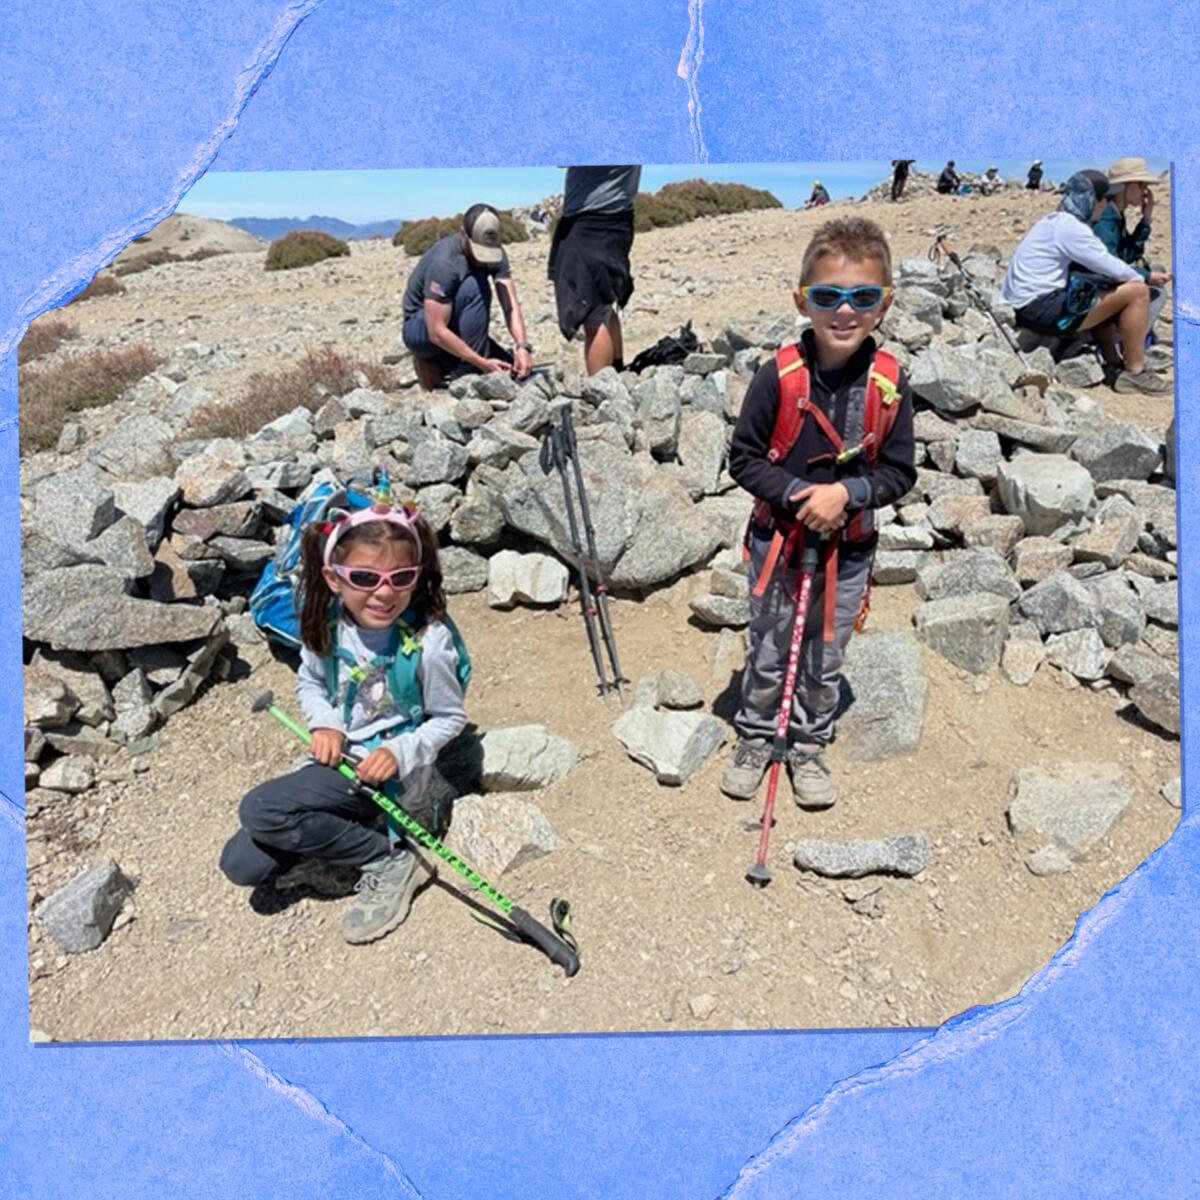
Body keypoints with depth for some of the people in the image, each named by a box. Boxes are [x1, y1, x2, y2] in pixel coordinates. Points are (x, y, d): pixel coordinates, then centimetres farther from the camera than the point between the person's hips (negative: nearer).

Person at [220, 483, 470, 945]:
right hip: (337, 758, 6)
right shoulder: (327, 624, -8)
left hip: (391, 774, -6)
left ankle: (391, 858, -11)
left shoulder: (430, 640, -22)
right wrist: (324, 722, -10)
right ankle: (351, 826, 17)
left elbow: (449, 718, -9)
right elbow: (309, 682, 11)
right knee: (242, 864, 0)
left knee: (259, 810, -25)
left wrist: (400, 753, -24)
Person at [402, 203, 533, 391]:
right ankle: (467, 373, -24)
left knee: (517, 370, -7)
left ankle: (440, 366, 8)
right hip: (420, 329, -7)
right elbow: (437, 332, -33)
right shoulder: (444, 263, -30)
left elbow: (510, 305, -17)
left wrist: (522, 347, -35)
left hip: (460, 329, 7)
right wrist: (482, 363, -36)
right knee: (474, 287, -32)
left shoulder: (495, 252, -9)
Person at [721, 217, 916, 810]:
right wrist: (797, 494, -21)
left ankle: (810, 746, 36)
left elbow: (899, 472, -4)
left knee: (826, 655, 15)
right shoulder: (779, 375, -15)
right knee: (767, 652, 13)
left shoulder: (889, 384, -10)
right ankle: (754, 738, 35)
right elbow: (744, 457, -9)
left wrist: (846, 493, -20)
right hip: (777, 538, -1)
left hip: (849, 545, 2)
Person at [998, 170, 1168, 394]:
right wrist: (1141, 278, 8)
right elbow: (1114, 269, -11)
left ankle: (1114, 365, 24)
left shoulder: (1056, 221, 17)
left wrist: (1131, 275, 6)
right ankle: (1135, 374, 0)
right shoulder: (1071, 227, -13)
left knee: (1103, 294, 31)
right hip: (1041, 309, -10)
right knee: (1137, 292, -9)